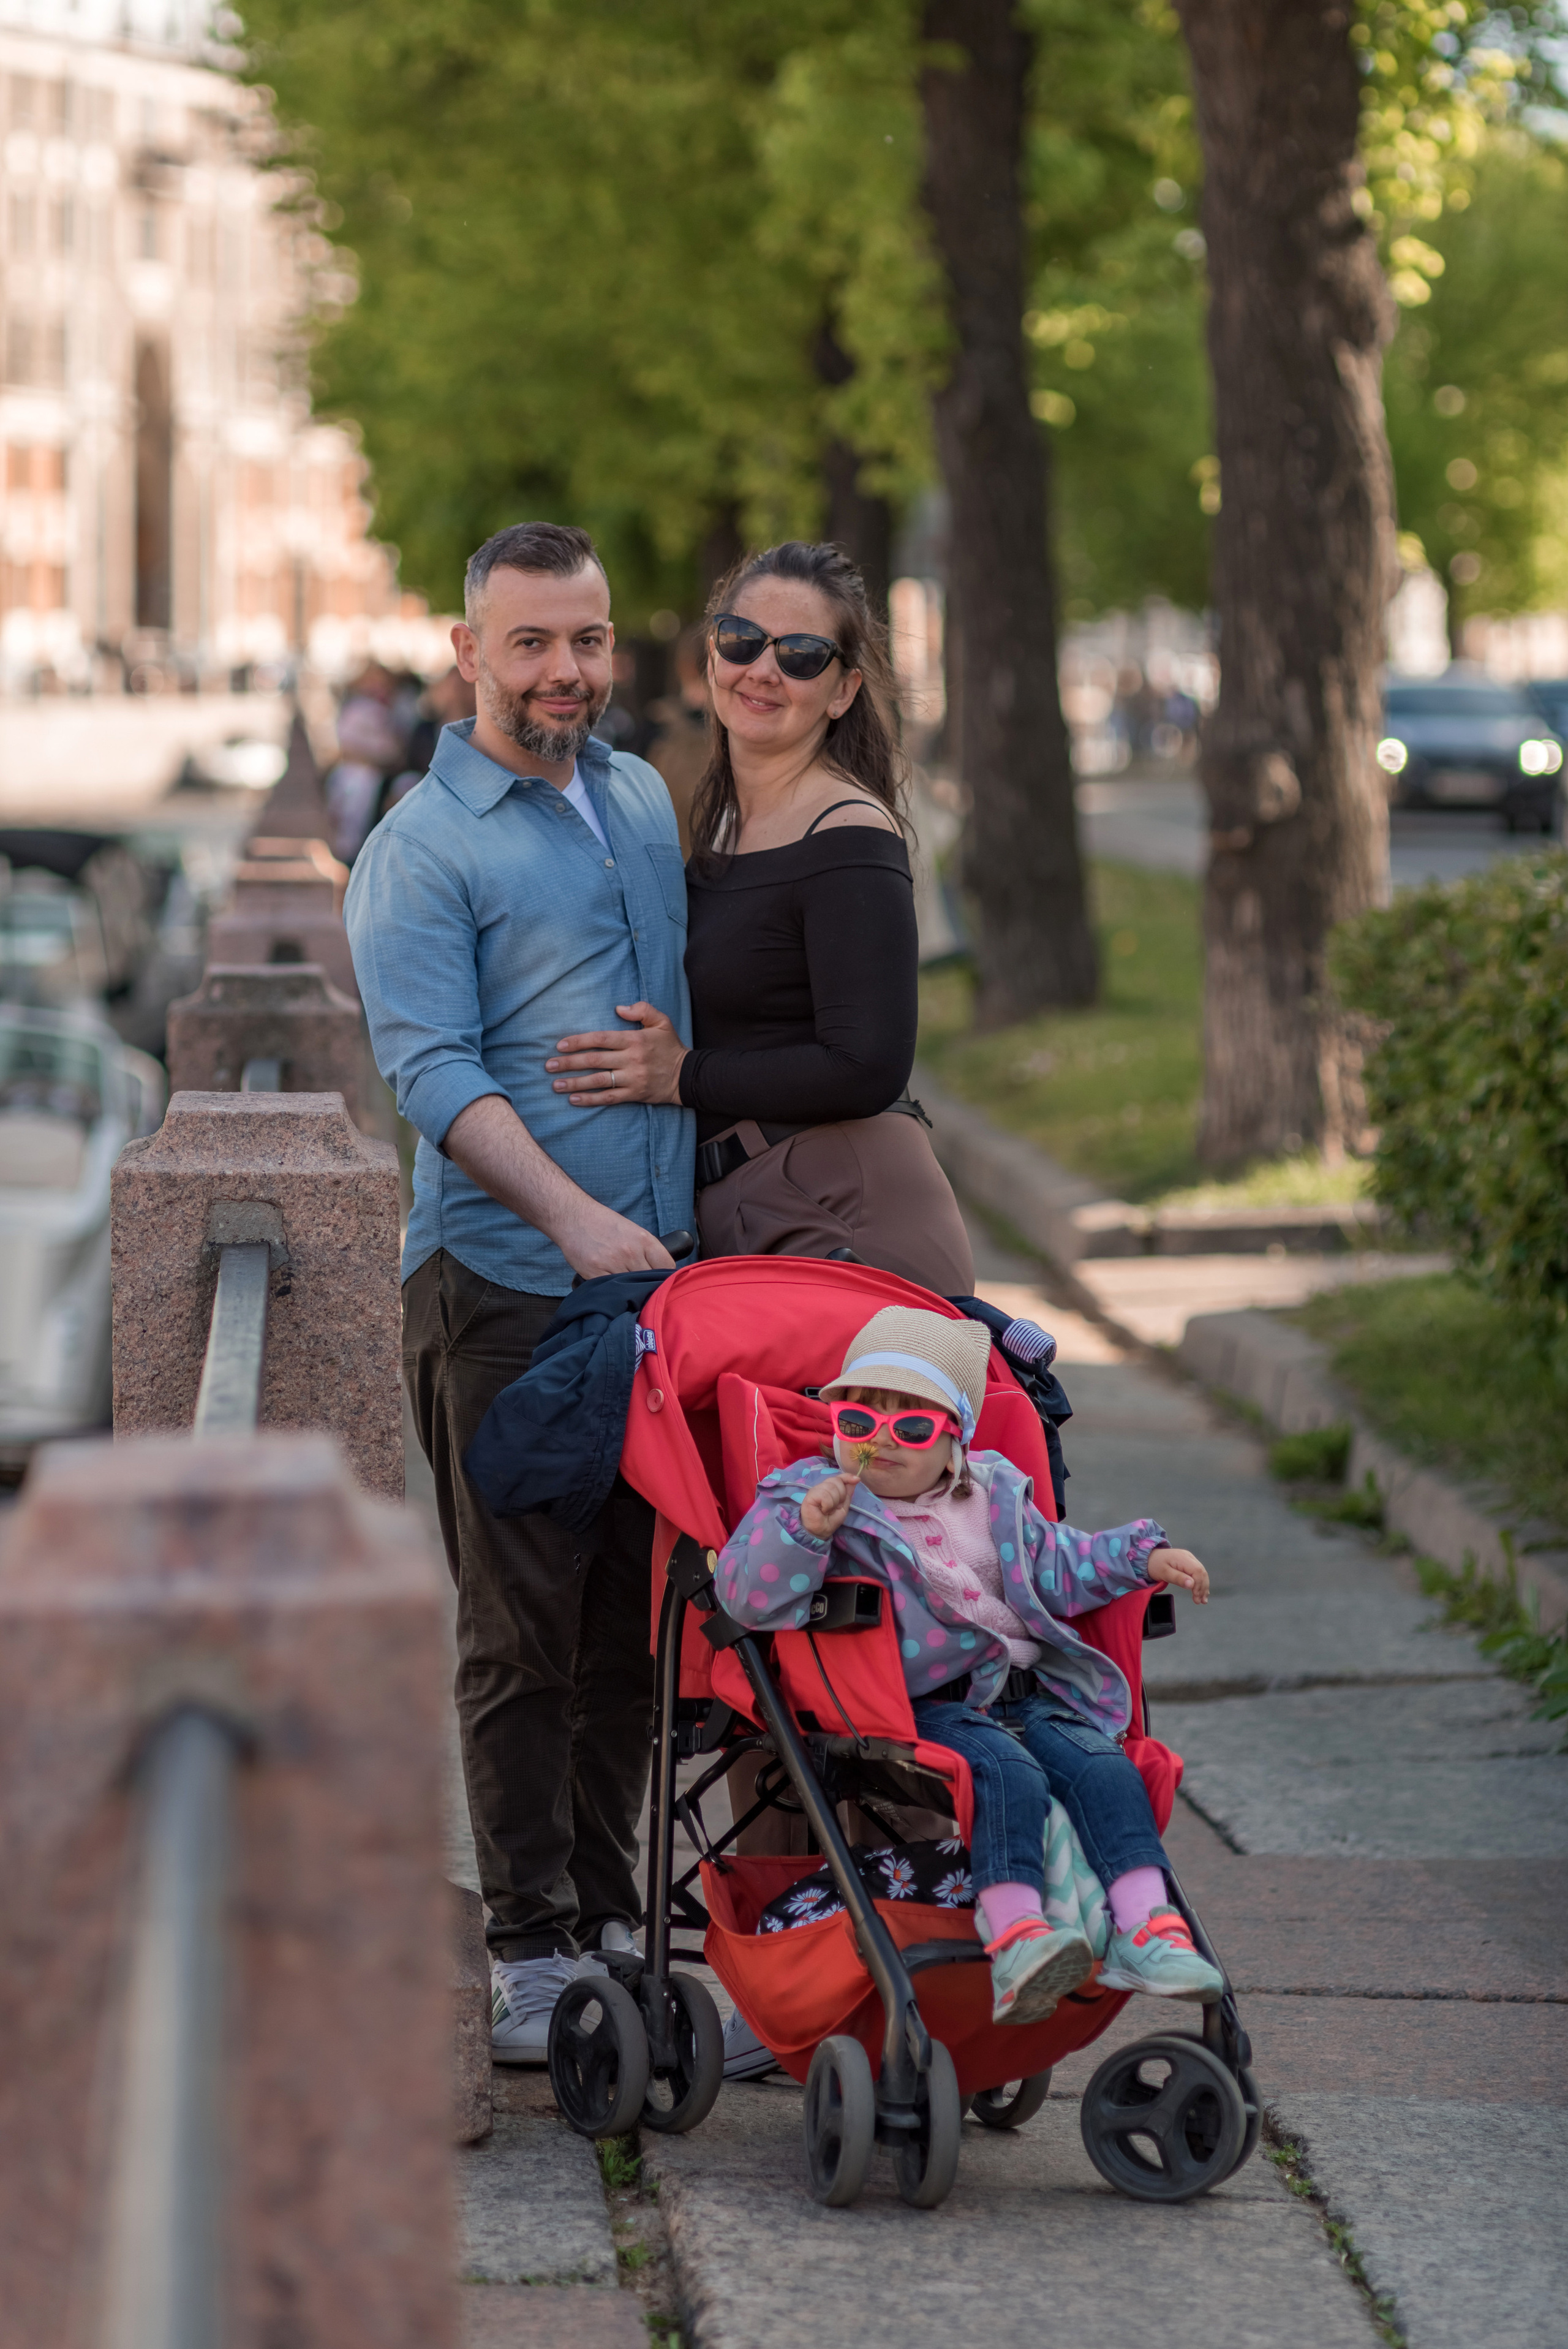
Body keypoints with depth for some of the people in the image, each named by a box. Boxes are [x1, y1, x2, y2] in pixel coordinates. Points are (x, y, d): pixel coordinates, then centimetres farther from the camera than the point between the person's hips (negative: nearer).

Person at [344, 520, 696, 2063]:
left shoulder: (646, 802, 16)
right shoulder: (419, 852, -5)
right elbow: (434, 1071, -16)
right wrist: (571, 1215, -28)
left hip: (657, 1277, 6)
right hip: (504, 1285, -6)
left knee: (634, 1618, 10)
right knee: (522, 1631, -2)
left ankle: (609, 1916, 21)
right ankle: (530, 1949, 5)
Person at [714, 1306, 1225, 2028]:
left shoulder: (993, 1498, 18)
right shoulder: (809, 1500, 0)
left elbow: (1056, 1569, 31)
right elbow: (749, 1596, -15)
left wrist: (1143, 1558, 20)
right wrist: (805, 1527, -30)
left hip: (1025, 1694, 6)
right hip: (919, 1708, -6)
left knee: (1099, 1764, -19)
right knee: (1005, 1772, -32)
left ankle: (1147, 1927, -28)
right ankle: (1013, 1931, -46)